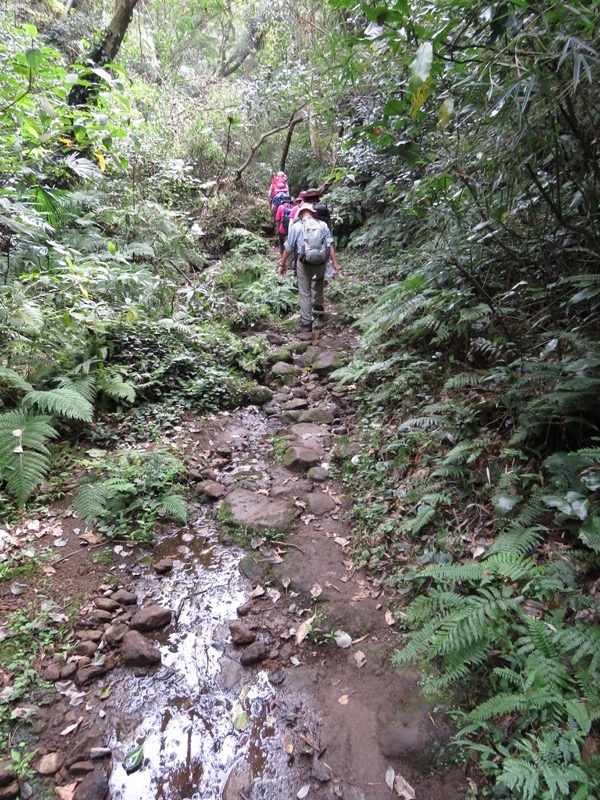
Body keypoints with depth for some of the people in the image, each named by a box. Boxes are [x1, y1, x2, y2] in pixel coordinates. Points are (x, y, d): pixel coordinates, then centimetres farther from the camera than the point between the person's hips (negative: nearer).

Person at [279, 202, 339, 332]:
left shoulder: (296, 226, -1)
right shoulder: (322, 225, 2)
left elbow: (288, 248, 2)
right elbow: (330, 245, -6)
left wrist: (282, 264, 13)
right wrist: (335, 263, -4)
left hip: (305, 263, -2)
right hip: (321, 262, 2)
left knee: (305, 293, 10)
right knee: (319, 280, 36)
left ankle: (306, 322, 14)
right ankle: (318, 306, 41)